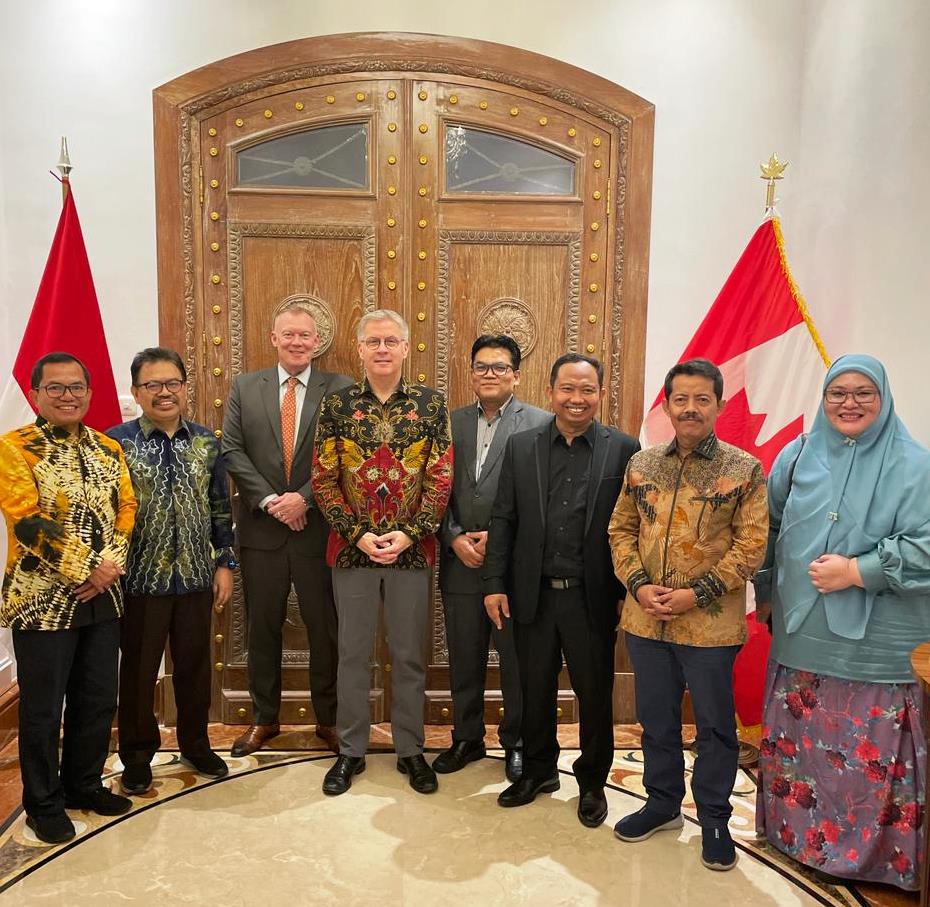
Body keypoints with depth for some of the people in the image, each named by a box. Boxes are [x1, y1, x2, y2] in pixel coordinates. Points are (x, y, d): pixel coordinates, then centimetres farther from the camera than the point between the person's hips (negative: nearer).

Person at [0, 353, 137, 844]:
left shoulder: (108, 448, 9)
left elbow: (126, 509, 5)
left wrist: (109, 567, -10)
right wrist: (88, 568, -17)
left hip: (103, 597, 5)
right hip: (42, 599, -5)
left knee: (99, 700, 14)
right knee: (43, 708, 8)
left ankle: (84, 784, 34)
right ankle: (44, 803, 26)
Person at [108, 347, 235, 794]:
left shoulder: (206, 442, 3)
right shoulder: (116, 442, -7)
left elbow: (221, 507, 8)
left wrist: (225, 563, 5)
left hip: (196, 576, 3)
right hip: (140, 578, -3)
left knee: (195, 665, 16)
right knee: (138, 670, 13)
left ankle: (195, 742, 37)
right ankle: (137, 755, 33)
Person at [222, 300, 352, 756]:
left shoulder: (340, 390, -1)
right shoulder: (244, 387, 7)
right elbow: (232, 450, 0)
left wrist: (304, 498, -16)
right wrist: (268, 500, -11)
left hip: (319, 528, -2)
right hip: (261, 530, 2)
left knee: (325, 629, 9)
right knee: (262, 628, 13)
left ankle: (328, 719, 27)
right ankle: (264, 718, 31)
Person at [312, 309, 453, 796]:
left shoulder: (431, 403, 0)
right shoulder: (337, 404, 0)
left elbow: (441, 478, -4)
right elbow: (323, 479, -2)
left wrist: (408, 534, -13)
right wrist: (359, 535, -11)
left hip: (412, 549, 0)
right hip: (352, 549, 0)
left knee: (410, 654, 11)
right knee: (353, 652, 11)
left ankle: (410, 749, 28)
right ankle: (351, 751, 28)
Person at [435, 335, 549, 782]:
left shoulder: (540, 423, -4)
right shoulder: (451, 423, 8)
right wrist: (455, 538, -7)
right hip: (460, 561, 4)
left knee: (517, 661, 9)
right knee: (464, 661, 16)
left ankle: (516, 741, 30)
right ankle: (467, 737, 34)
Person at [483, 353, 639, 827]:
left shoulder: (623, 449, -4)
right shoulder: (521, 446, 3)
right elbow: (503, 520, 3)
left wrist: (629, 594, -5)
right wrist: (494, 584, -1)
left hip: (592, 597, -2)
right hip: (533, 594, 2)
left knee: (595, 694, 12)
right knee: (535, 690, 16)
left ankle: (592, 781, 34)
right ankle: (538, 770, 39)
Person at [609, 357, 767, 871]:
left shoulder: (744, 470, -6)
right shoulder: (641, 464, 4)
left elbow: (752, 545, -9)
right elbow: (621, 529, 7)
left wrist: (697, 594, -16)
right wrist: (639, 584, -8)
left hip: (711, 623, -3)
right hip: (645, 620, 4)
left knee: (714, 726, 12)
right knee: (656, 718, 18)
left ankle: (713, 818, 33)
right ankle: (662, 802, 38)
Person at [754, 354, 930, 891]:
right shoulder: (797, 456, 8)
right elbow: (768, 530, 14)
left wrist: (856, 571, -17)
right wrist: (768, 593, 12)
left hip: (877, 645, -4)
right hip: (801, 637, 4)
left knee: (872, 755, 3)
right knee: (800, 743, 14)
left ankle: (875, 855, 24)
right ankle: (800, 834, 34)